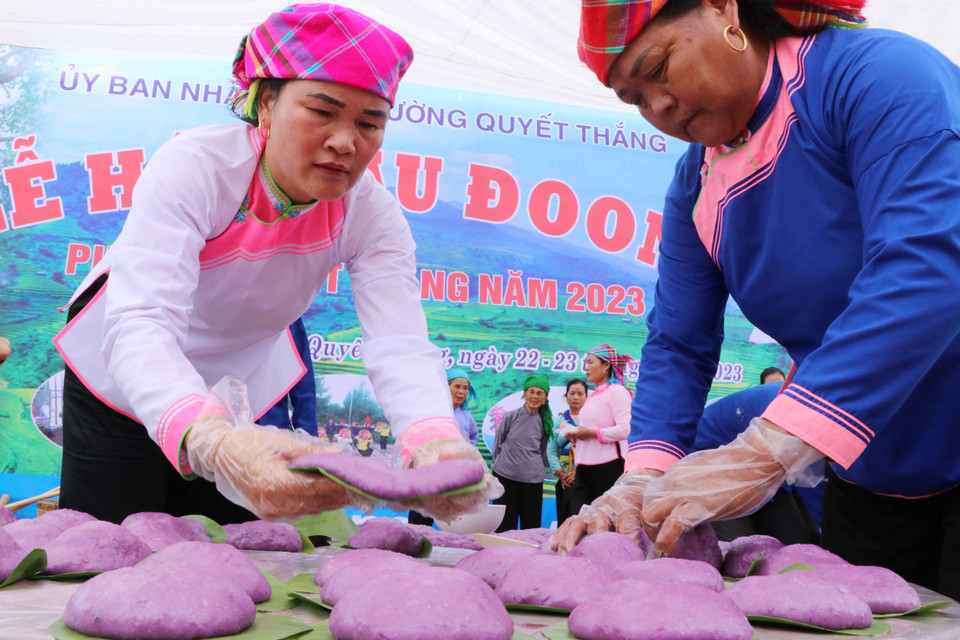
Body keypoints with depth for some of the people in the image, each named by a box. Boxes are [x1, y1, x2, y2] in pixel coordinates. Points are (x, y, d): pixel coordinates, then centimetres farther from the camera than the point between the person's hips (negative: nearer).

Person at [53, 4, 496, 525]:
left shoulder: (372, 215, -22)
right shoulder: (195, 166, -34)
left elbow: (400, 345, -34)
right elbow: (138, 326, -47)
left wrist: (435, 442, -59)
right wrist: (208, 440, -69)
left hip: (243, 386, 3)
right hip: (128, 380, -3)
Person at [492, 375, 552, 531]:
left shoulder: (545, 422, 6)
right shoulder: (510, 417, 0)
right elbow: (497, 443, 10)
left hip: (533, 479, 2)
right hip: (505, 476, -2)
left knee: (531, 526, 4)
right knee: (504, 526, 1)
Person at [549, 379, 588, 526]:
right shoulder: (559, 420, 16)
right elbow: (551, 451, 11)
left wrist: (578, 470, -13)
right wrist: (560, 473, -3)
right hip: (564, 479, 4)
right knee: (563, 519, 1)